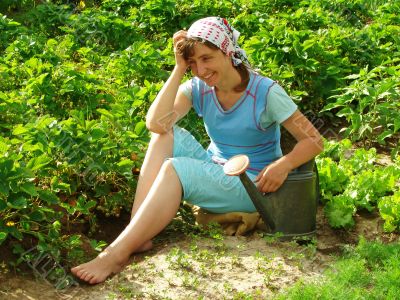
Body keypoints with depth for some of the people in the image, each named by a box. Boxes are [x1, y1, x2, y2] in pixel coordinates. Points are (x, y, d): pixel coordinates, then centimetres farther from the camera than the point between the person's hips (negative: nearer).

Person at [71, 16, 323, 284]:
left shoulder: (266, 92, -15)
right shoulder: (198, 88, -3)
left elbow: (314, 141, -12)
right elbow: (155, 123, -19)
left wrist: (284, 164, -31)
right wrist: (179, 70, -20)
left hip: (252, 186, -6)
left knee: (175, 169, -27)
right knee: (167, 135, -16)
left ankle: (118, 254, -31)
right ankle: (138, 236, -24)